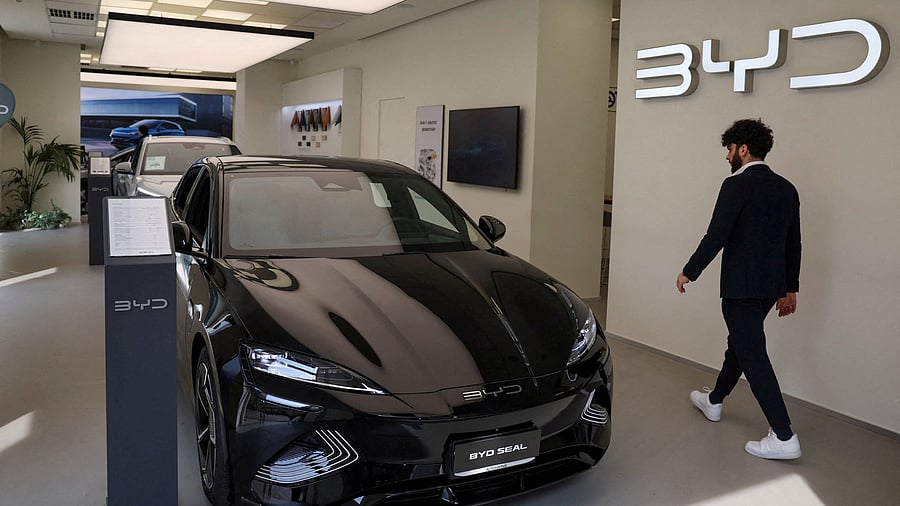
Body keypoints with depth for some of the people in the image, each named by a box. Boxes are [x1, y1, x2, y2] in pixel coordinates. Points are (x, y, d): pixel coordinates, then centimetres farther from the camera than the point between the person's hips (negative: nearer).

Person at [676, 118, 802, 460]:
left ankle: (783, 437, -5)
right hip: (772, 285, 9)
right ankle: (714, 400, 41)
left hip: (741, 285, -9)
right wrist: (790, 288, 21)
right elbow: (793, 244, 14)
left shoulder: (737, 185, -14)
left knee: (752, 354, -5)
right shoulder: (786, 188, 10)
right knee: (740, 342, 22)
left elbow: (716, 236, -18)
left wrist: (689, 272, -6)